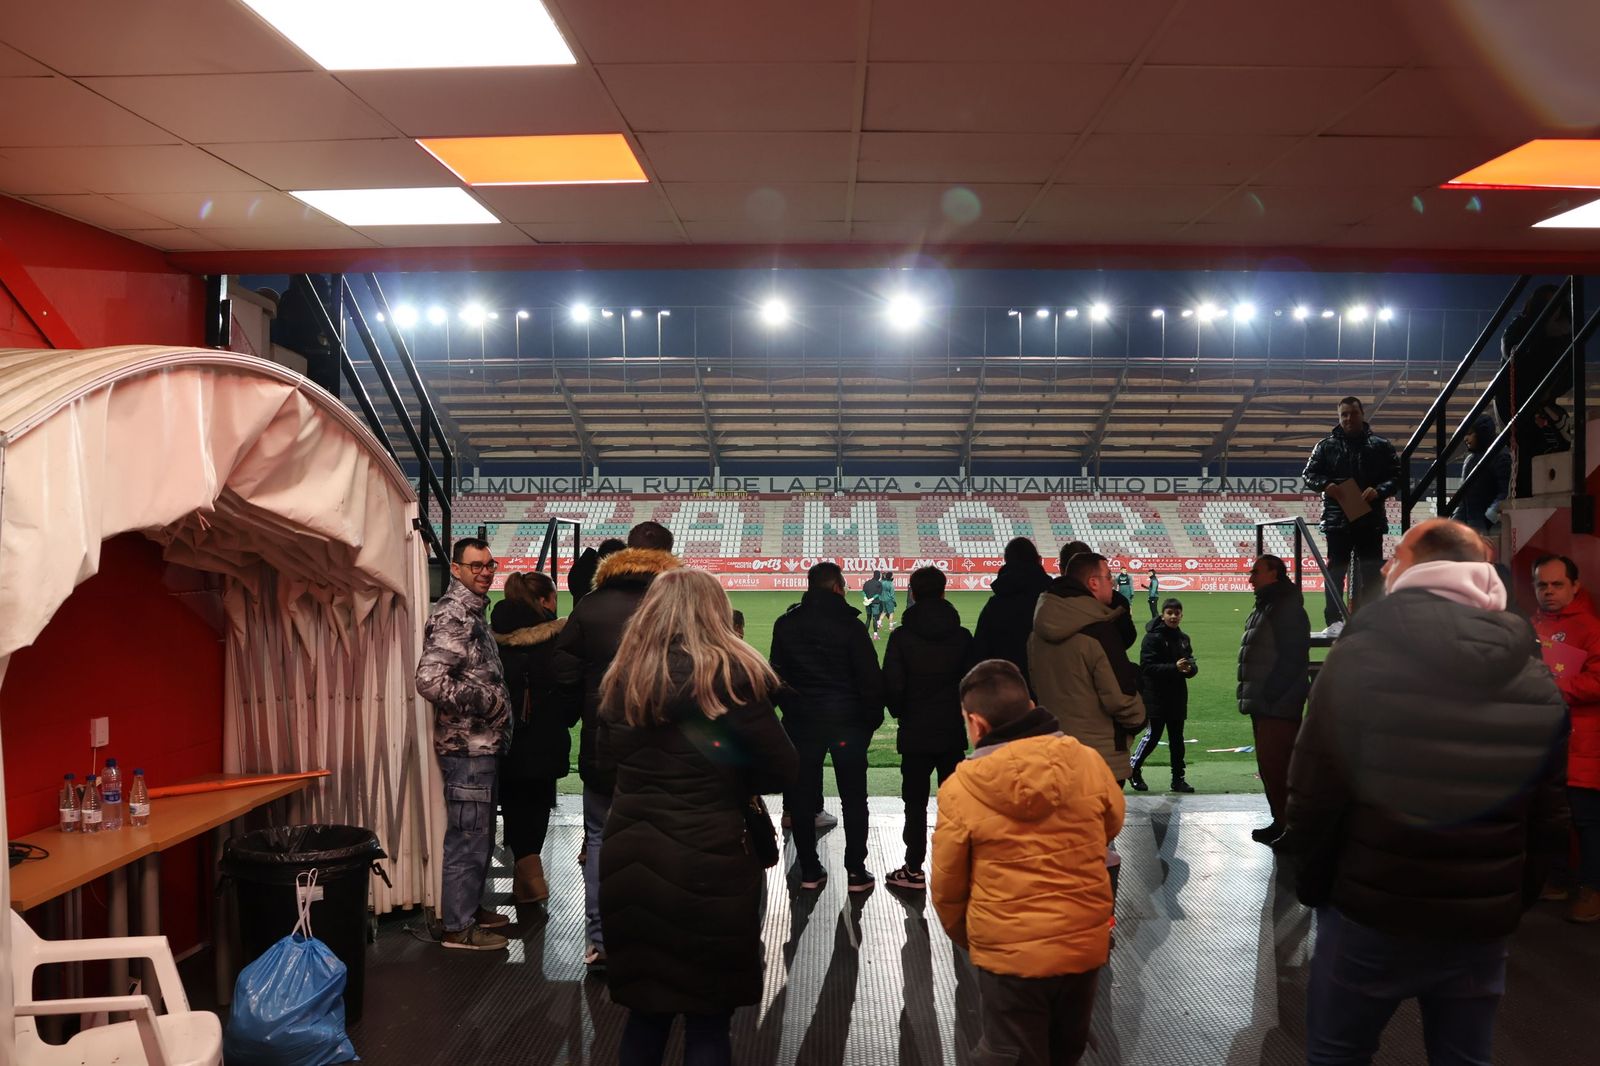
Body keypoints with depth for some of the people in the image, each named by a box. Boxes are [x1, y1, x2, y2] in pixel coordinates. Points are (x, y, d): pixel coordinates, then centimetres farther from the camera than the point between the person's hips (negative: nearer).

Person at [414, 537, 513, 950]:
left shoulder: (471, 612, 16)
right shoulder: (452, 615, -16)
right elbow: (430, 680, -27)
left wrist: (495, 699, 15)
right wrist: (487, 702, -19)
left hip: (482, 744, 10)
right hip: (467, 745, -10)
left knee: (480, 835, 19)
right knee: (468, 837, -2)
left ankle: (471, 908, 31)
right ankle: (458, 927, 8)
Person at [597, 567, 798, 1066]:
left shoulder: (622, 678, 7)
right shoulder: (730, 674, -9)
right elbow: (781, 771, -7)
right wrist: (725, 781, 8)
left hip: (630, 859, 5)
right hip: (706, 863, -5)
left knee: (645, 1008, 17)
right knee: (708, 1016, 8)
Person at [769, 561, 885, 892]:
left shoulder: (785, 624, 2)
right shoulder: (850, 625, -10)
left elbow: (777, 675, 7)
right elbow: (870, 676, -9)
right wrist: (873, 717, 2)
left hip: (801, 720, 3)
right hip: (847, 719, -2)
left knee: (801, 796, 10)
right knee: (853, 798, 7)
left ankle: (809, 870, 14)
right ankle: (856, 871, 10)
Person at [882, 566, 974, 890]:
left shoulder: (902, 637, -11)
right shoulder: (962, 637, -3)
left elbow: (891, 685, -13)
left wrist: (901, 713, 5)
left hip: (915, 733, -2)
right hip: (953, 732, 2)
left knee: (915, 803, 6)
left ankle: (914, 870, 9)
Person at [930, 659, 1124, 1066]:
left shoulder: (959, 790, -16)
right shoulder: (1089, 762, -10)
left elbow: (947, 888, -5)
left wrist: (967, 940, 15)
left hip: (1009, 953, -3)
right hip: (1086, 943, 4)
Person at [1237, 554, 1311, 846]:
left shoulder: (1287, 609, -11)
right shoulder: (1262, 610, 20)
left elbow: (1292, 659, -19)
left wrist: (1271, 696, -21)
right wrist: (1249, 697, 16)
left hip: (1279, 706, -10)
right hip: (1263, 705, 10)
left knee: (1275, 766, -10)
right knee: (1270, 766, 14)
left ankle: (1286, 825, -5)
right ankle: (1282, 821, 21)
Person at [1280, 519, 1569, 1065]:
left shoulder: (1359, 658, -13)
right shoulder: (1538, 681, 1)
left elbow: (1314, 798, -13)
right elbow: (1548, 818, 4)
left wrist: (1311, 884, 2)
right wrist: (1514, 899, 17)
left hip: (1371, 915, -4)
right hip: (1485, 924, 4)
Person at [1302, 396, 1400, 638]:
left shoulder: (1380, 446, 7)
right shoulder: (1326, 446, 7)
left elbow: (1397, 477, 6)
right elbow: (1309, 475, 8)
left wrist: (1379, 490, -12)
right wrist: (1325, 485, -13)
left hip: (1370, 520, 1)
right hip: (1336, 520, -1)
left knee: (1371, 574, 5)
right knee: (1335, 572, -1)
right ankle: (1334, 620, 2)